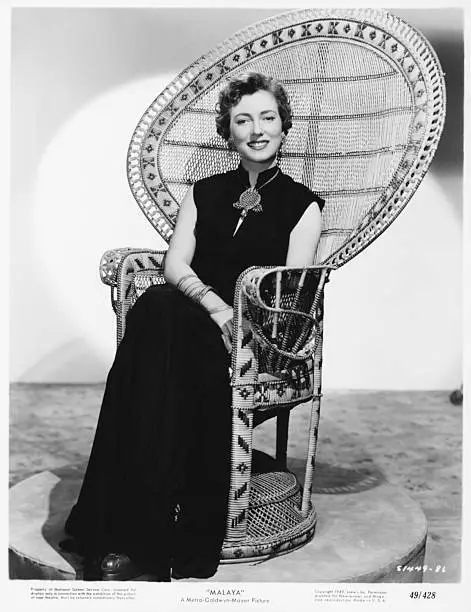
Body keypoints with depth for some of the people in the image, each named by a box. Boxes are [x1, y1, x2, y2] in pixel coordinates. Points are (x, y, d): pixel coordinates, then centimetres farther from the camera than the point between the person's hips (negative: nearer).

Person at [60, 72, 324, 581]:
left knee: (160, 319, -35)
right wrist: (214, 305, -13)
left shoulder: (302, 204, 12)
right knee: (156, 309, -35)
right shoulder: (204, 192, 21)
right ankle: (129, 536, -34)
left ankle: (129, 542, -32)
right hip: (192, 322, 3)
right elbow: (176, 265, 7)